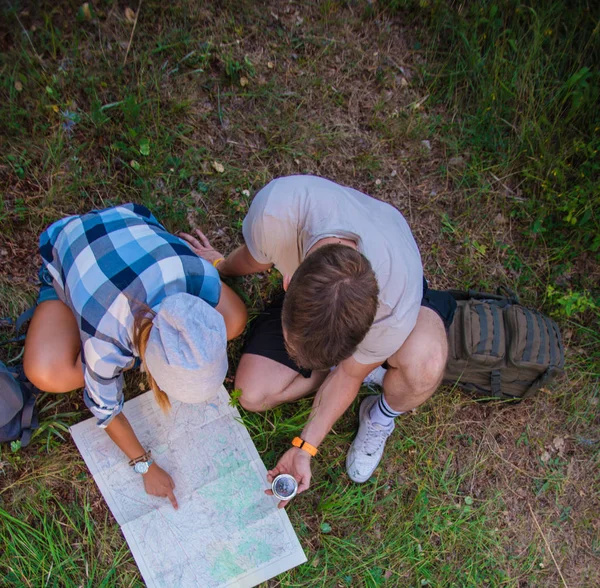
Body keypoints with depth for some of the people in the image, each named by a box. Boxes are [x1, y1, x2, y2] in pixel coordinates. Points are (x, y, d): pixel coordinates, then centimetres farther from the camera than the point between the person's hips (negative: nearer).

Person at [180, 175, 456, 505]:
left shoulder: (395, 311, -42)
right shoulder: (275, 208, -42)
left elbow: (348, 377, -20)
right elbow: (256, 257, -13)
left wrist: (305, 448, -17)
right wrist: (220, 266, 8)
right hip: (304, 291, 3)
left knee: (425, 363, -36)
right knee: (253, 394, -12)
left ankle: (381, 416, 2)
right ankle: (366, 362, 8)